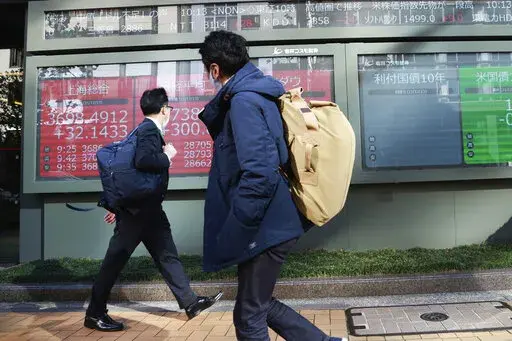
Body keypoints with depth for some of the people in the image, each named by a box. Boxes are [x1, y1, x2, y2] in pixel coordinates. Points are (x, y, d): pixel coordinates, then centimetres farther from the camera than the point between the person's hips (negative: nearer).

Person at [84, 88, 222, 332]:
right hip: (136, 210, -10)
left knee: (167, 255, 11)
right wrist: (167, 156, -15)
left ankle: (189, 302, 19)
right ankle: (95, 314, 15)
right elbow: (142, 161, -34)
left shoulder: (147, 129, 15)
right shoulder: (149, 130, -15)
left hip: (148, 209, 10)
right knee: (115, 261, 2)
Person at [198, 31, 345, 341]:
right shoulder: (257, 93, 12)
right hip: (270, 223, 10)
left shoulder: (244, 101, -17)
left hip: (265, 228, -10)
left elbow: (259, 174, -26)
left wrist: (229, 237, -21)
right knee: (260, 304, 23)